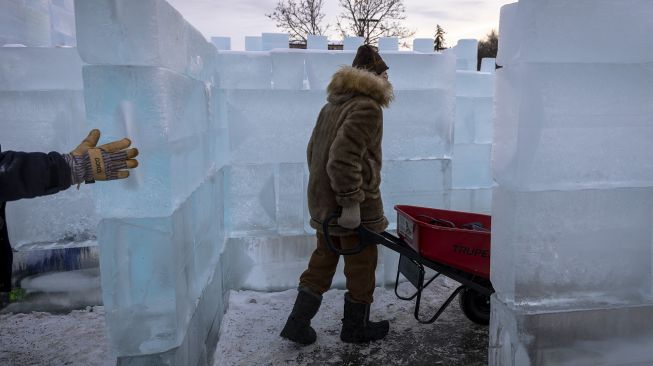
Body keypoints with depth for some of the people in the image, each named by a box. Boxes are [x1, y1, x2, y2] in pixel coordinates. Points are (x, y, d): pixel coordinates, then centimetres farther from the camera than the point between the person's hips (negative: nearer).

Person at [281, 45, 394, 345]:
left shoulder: (332, 106, 14)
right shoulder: (367, 108, -15)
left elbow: (313, 151, 19)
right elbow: (344, 158, -26)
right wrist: (351, 203, -23)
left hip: (322, 201, 9)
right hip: (355, 207, -8)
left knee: (322, 261, 18)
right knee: (361, 267, 9)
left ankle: (298, 324, 22)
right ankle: (355, 328, 26)